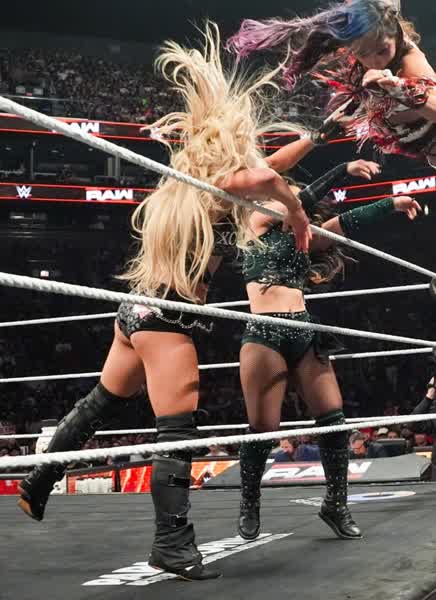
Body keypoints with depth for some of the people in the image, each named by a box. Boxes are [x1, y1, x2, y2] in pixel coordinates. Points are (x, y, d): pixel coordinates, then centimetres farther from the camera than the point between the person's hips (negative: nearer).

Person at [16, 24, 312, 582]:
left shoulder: (183, 184, 15)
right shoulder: (218, 182, -10)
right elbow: (262, 176, -32)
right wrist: (296, 213, -16)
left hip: (139, 309, 9)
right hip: (167, 320, -9)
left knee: (99, 406, 24)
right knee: (177, 433, -5)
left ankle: (37, 483, 35)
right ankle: (172, 545, -1)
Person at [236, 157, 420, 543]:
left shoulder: (303, 240, 22)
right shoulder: (261, 223, 10)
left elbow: (347, 224, 17)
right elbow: (302, 199, -2)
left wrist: (392, 204, 13)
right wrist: (343, 171, -4)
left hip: (305, 334, 5)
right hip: (265, 336, -5)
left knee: (334, 418, -3)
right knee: (263, 430, -6)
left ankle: (336, 504, 10)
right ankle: (249, 506, 15)